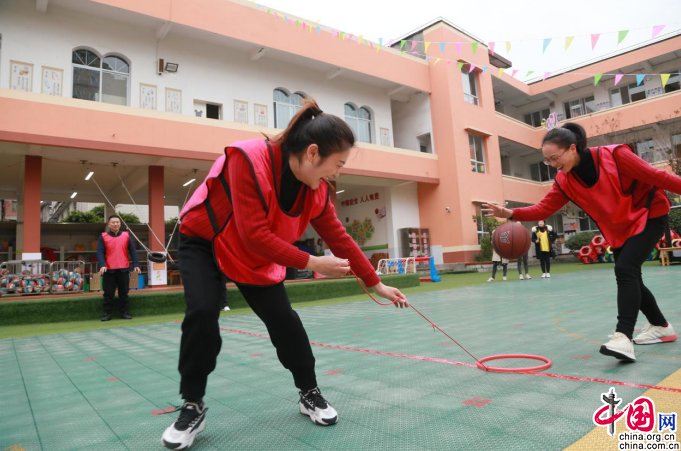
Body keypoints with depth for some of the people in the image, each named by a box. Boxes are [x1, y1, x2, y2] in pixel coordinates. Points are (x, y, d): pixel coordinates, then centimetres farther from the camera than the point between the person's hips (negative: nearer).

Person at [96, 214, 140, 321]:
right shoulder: (103, 236, 2)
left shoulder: (126, 235, 6)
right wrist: (102, 265, -21)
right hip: (109, 270, -1)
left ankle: (125, 312, 15)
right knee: (108, 293, 4)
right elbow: (100, 252, -6)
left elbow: (133, 251, 3)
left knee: (124, 292, 8)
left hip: (124, 269, 1)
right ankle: (107, 313, 13)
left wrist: (136, 264, -7)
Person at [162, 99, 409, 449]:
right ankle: (192, 407, 1)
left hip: (259, 258, 4)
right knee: (202, 313, -22)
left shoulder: (316, 190, -14)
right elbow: (254, 234, -38)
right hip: (204, 242, -4)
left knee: (284, 320, -4)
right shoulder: (248, 159, -35)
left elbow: (340, 239, -5)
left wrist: (376, 284, -2)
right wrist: (312, 263, -32)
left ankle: (310, 394, 17)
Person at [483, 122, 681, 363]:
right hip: (618, 230, 6)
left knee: (625, 270, -24)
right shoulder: (564, 181, -10)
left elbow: (655, 176, -19)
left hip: (649, 216, -6)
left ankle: (623, 337, -27)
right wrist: (511, 213, -33)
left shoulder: (614, 155, -24)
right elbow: (545, 207, -18)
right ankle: (661, 327, 32)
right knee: (630, 279, 10)